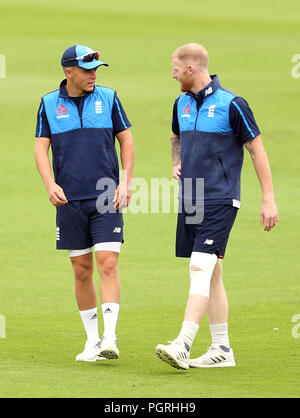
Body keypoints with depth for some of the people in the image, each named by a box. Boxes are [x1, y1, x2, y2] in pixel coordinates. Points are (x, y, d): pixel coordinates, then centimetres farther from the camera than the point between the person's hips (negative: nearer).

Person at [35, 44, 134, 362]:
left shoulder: (108, 98, 4)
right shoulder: (49, 104, 5)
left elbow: (126, 139, 9)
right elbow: (41, 147, 4)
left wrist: (126, 183, 0)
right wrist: (50, 184, -12)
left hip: (106, 198, -1)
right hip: (69, 200, 1)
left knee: (108, 264, -13)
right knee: (82, 270, 4)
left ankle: (110, 338, -16)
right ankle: (92, 341, 14)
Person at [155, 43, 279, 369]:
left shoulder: (231, 104, -9)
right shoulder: (181, 104, 12)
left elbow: (257, 149, -5)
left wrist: (268, 199, -8)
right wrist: (177, 164, 13)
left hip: (220, 201, -7)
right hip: (189, 201, 7)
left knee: (200, 269, -17)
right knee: (211, 275, 10)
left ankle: (182, 346, -25)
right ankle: (221, 349, 15)